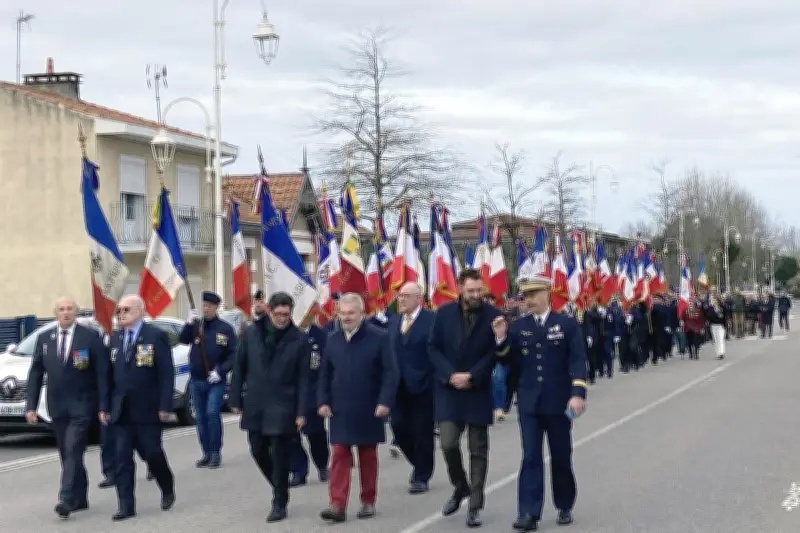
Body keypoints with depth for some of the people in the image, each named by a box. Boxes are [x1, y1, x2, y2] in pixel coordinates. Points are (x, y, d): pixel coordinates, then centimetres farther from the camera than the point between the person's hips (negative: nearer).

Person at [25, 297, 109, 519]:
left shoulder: (90, 337, -4)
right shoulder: (44, 339, 8)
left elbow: (102, 374, -6)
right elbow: (35, 375, 9)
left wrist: (103, 407, -10)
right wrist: (31, 406, 1)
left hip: (81, 406, -5)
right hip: (57, 407, 5)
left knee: (73, 452, -14)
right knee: (67, 454, 8)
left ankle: (67, 500, -20)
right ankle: (80, 499, 17)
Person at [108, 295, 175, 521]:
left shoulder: (156, 336, -6)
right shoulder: (115, 338, 11)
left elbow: (167, 373, -9)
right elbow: (111, 373, 12)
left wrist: (165, 406, -15)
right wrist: (107, 405, 7)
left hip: (147, 409, -4)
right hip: (121, 410, 4)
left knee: (152, 453, 3)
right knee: (122, 458, -1)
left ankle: (168, 490, 29)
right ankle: (126, 506, 2)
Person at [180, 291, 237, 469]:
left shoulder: (225, 328, -2)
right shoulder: (196, 325, 5)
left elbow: (233, 354, -3)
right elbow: (183, 340, -10)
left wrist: (220, 371, -14)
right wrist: (189, 323, -25)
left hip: (216, 381, -4)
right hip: (196, 380, 4)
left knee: (212, 413, -15)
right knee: (200, 418, 8)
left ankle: (215, 453, -7)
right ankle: (206, 453, 17)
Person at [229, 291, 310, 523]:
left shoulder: (299, 339, -6)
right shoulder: (251, 333, 1)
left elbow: (303, 379, -5)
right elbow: (240, 368, 7)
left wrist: (301, 412, -8)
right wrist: (236, 400, 5)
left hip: (282, 407, -3)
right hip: (255, 405, 3)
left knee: (280, 457, -1)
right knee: (259, 452, 10)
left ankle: (279, 504, 10)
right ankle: (280, 488, 33)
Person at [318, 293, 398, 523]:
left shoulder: (379, 337, -7)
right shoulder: (333, 340, 5)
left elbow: (390, 373, -9)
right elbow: (324, 374, 10)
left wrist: (385, 402, -17)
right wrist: (323, 401, 1)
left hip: (368, 410, -3)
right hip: (340, 410, 3)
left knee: (368, 456, 9)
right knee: (339, 455, -3)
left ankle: (368, 502, 20)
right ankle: (338, 505, -6)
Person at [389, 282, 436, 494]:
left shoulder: (431, 320, -8)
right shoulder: (393, 322, 12)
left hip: (422, 386, -5)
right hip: (399, 386, 5)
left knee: (422, 432, 2)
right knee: (399, 426, 3)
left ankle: (421, 477, 15)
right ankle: (419, 464, 26)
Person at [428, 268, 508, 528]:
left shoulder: (492, 315, -5)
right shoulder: (444, 313, 0)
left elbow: (494, 352, -4)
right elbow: (433, 347, 1)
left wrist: (471, 376, -13)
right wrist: (450, 375, -12)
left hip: (478, 391, -1)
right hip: (449, 390, 1)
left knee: (478, 450, 3)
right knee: (448, 443, -9)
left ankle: (475, 506, 10)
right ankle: (460, 486, 19)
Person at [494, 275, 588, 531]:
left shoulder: (567, 325, -2)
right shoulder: (518, 326, 6)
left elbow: (577, 361, -8)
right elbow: (511, 362, 6)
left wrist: (578, 393, -20)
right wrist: (502, 339, -11)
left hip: (558, 403, -2)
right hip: (529, 403, 2)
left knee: (561, 457, 10)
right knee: (530, 457, -4)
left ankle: (564, 507, 25)